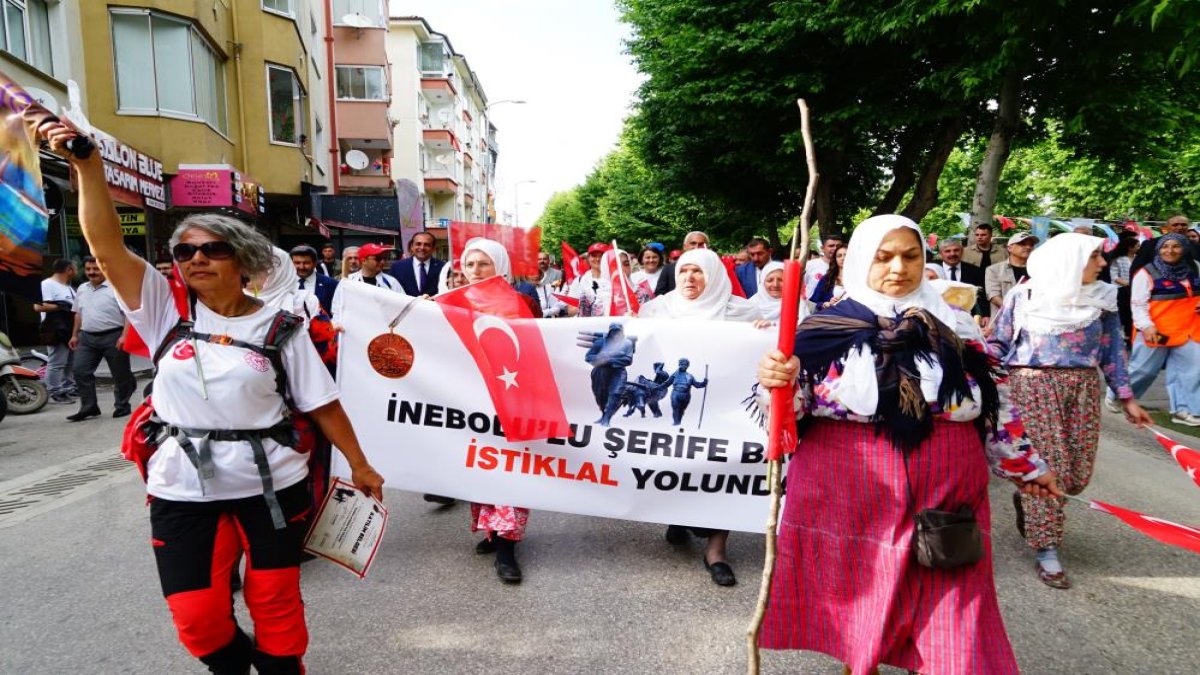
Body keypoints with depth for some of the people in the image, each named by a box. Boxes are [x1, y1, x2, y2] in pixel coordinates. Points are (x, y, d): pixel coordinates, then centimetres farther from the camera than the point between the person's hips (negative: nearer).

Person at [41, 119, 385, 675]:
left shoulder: (278, 325, -5)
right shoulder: (166, 311, 1)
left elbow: (321, 403, -3)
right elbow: (106, 244, -11)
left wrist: (358, 465, 1)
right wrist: (89, 169, -23)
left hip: (270, 482, -2)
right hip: (182, 485, 2)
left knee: (276, 604, 11)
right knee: (196, 618, 7)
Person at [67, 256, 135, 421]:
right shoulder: (81, 290, 14)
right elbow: (79, 314, 23)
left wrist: (124, 335, -22)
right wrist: (75, 335, 18)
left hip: (113, 337, -6)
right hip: (87, 338, 6)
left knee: (120, 374, 2)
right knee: (80, 371, 0)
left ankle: (122, 406, 15)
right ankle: (88, 407, 6)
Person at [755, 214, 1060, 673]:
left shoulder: (955, 325, 7)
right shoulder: (830, 326, -3)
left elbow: (992, 404, 16)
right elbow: (791, 404, -8)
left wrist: (1025, 464, 20)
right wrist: (776, 381, -29)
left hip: (943, 490, 2)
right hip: (847, 489, -2)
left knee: (946, 609, 7)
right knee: (855, 591, 11)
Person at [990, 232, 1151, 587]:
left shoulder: (1101, 297, 7)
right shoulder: (1024, 296, -3)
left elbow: (1112, 351, 12)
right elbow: (999, 343, 2)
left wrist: (1126, 397, 9)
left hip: (1083, 388, 4)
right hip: (1034, 385, -4)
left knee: (1078, 474, 4)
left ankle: (1026, 499, 33)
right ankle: (1046, 550, 6)